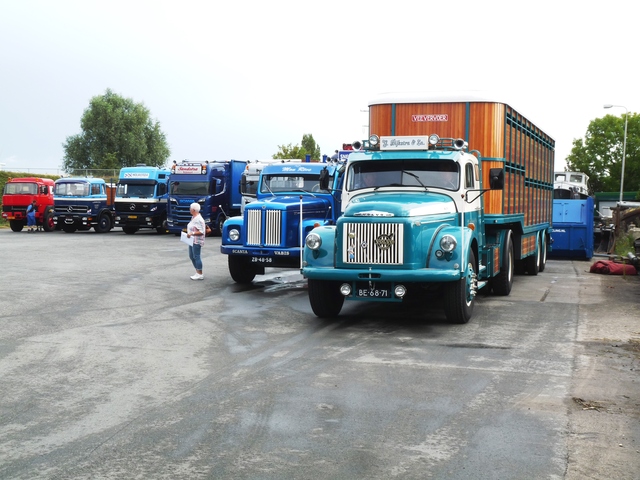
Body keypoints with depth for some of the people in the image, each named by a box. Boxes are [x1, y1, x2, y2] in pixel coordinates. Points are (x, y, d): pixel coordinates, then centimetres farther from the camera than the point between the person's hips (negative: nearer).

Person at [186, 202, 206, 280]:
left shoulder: (198, 219, -18)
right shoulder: (193, 218, 13)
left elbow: (201, 232, -22)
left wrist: (192, 234, -24)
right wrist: (189, 233, 12)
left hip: (197, 241, -11)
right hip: (192, 241, 11)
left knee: (196, 256, -6)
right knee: (191, 256, 14)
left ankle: (200, 274, 0)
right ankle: (197, 273, 22)